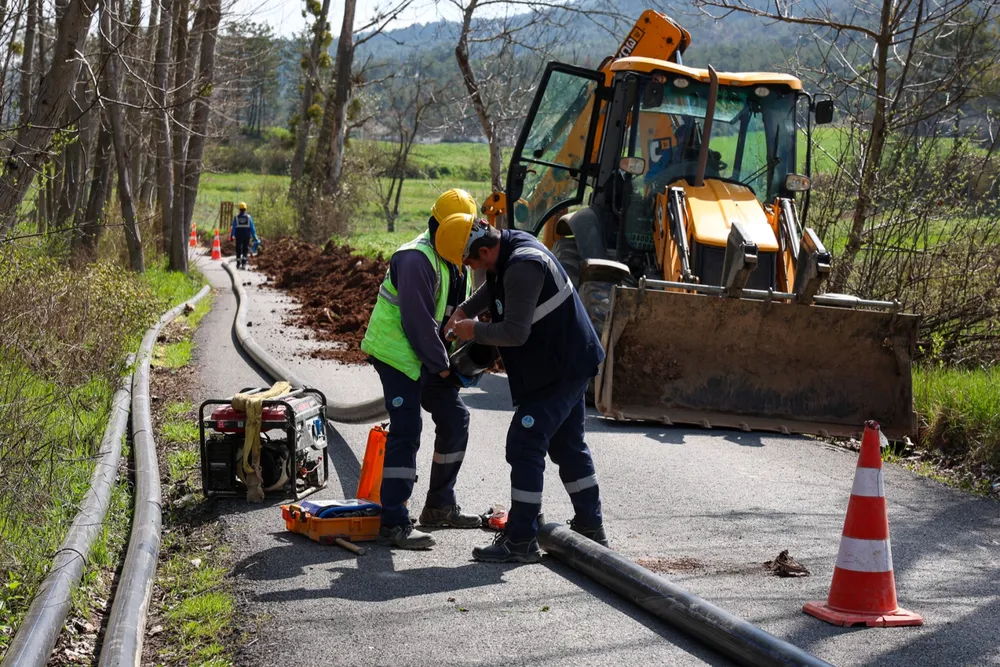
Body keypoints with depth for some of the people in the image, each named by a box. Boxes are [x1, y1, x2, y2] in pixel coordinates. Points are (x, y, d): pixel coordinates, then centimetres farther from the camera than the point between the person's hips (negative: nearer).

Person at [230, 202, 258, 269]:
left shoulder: (236, 217, -4)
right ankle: (243, 264, -10)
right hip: (247, 236, 0)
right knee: (245, 250, 3)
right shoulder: (248, 217, -2)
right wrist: (254, 236, 4)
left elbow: (233, 227, -5)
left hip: (238, 236, 0)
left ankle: (238, 264, 19)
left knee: (238, 250, 12)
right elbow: (252, 227, -1)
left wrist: (231, 236, -1)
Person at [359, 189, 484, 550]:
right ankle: (393, 523, -15)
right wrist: (441, 365, -17)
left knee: (455, 419, 14)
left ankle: (440, 506, 27)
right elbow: (417, 321, -24)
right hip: (397, 354, -10)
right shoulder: (417, 259, -22)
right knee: (406, 432, -15)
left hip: (430, 358, 10)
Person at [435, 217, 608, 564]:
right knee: (568, 444, 20)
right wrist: (465, 310, 12)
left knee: (524, 446, -9)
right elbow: (493, 287, 27)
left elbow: (516, 332, -28)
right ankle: (590, 527, 31)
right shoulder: (511, 243, 5)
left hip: (556, 371, -11)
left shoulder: (523, 266, -27)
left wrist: (474, 331, -13)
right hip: (571, 363, 11)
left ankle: (520, 541, -6)